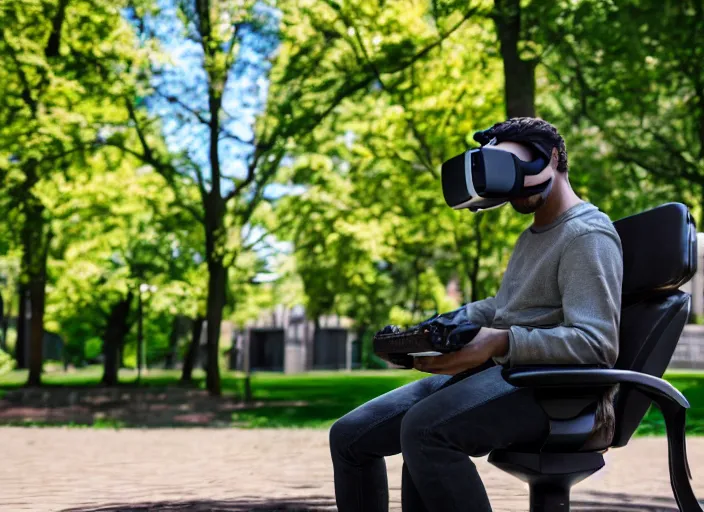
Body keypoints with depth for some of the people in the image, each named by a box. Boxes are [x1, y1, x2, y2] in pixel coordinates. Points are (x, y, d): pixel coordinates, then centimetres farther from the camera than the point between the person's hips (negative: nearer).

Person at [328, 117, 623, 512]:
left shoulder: (588, 235, -8)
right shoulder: (531, 237, 25)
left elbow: (597, 345, -20)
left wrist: (500, 343, -31)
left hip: (550, 387, -10)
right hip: (494, 370, 10)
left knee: (425, 430, -37)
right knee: (350, 435, 1)